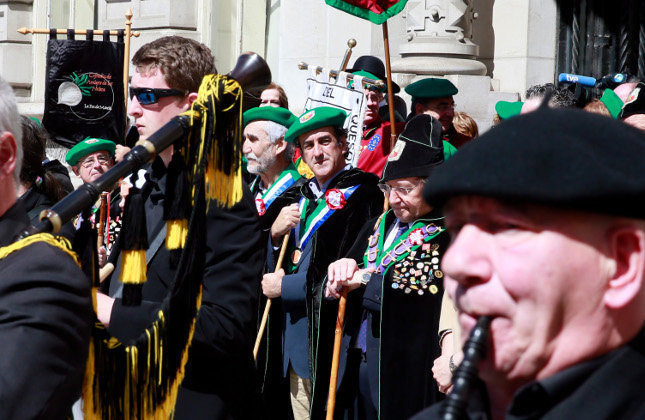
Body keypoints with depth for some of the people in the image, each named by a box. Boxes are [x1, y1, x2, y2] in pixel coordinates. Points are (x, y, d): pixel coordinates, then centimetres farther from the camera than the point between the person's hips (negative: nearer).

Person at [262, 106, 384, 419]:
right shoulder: (305, 197, 15)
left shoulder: (362, 194, -11)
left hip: (332, 344, -8)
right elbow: (285, 263, 18)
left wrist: (286, 287, -10)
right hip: (296, 340, 8)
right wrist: (276, 235, -4)